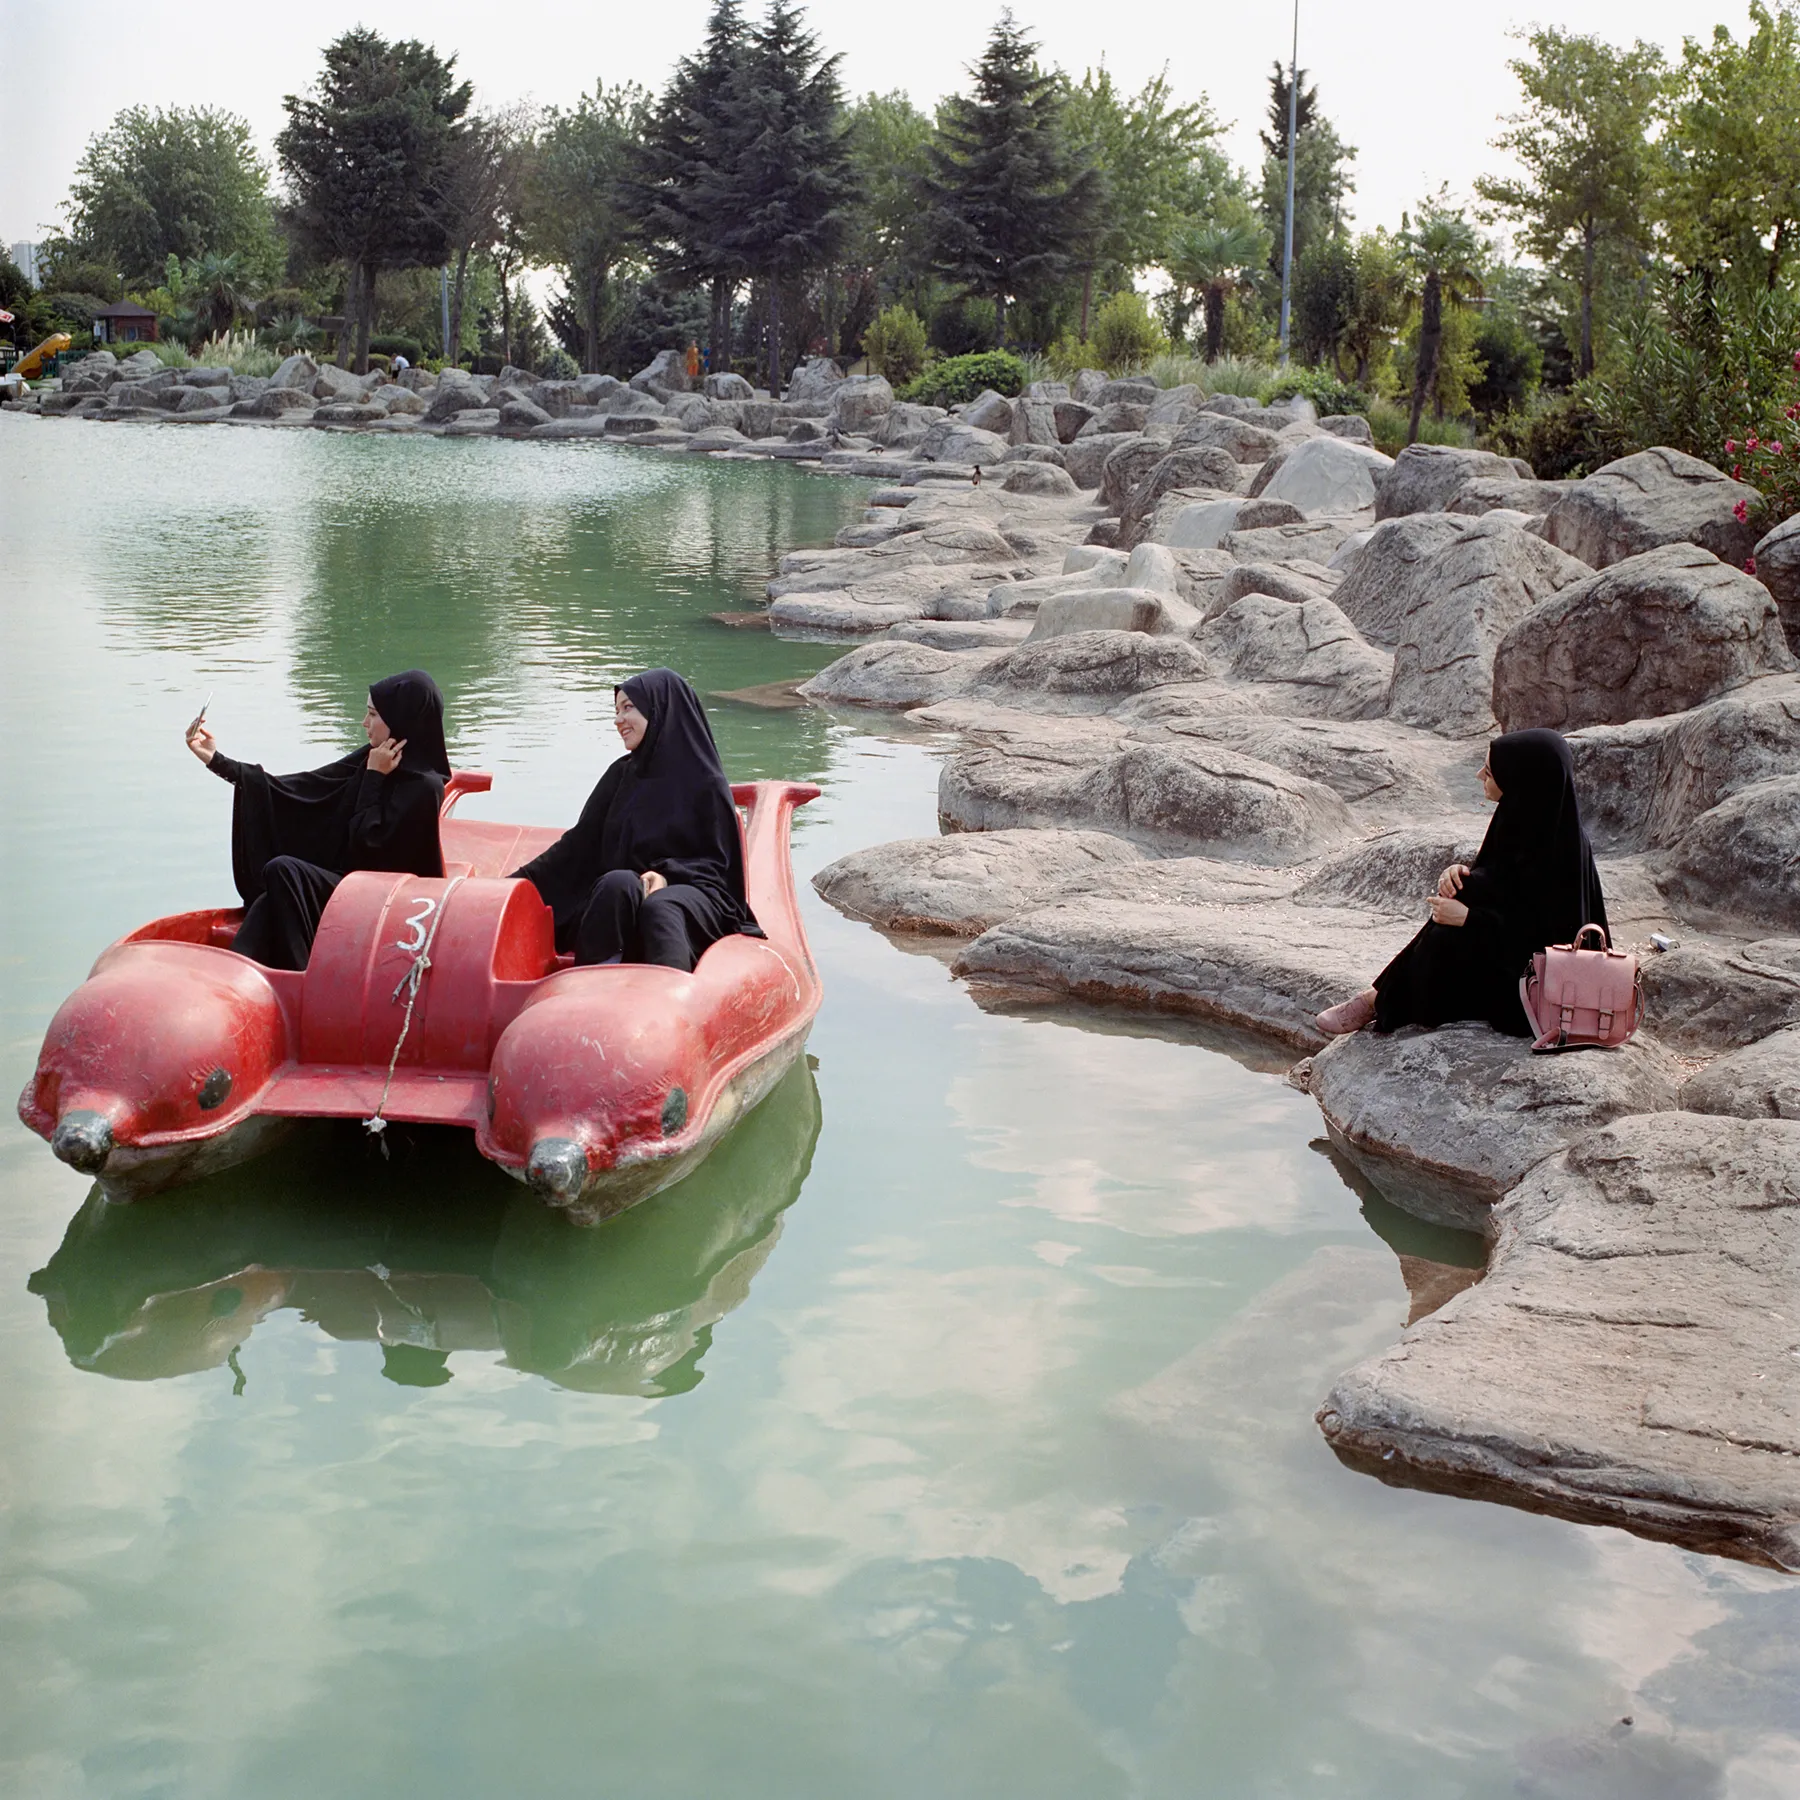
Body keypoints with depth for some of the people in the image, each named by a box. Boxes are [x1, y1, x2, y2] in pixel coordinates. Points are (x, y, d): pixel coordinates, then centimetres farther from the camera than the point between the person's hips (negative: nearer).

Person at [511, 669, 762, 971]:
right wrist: (519, 880, 10)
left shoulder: (705, 783, 7)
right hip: (618, 897, 3)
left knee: (659, 907, -38)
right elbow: (580, 844, 18)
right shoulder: (622, 775, 20)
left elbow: (716, 863, 2)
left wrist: (668, 874, -16)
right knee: (618, 883, -33)